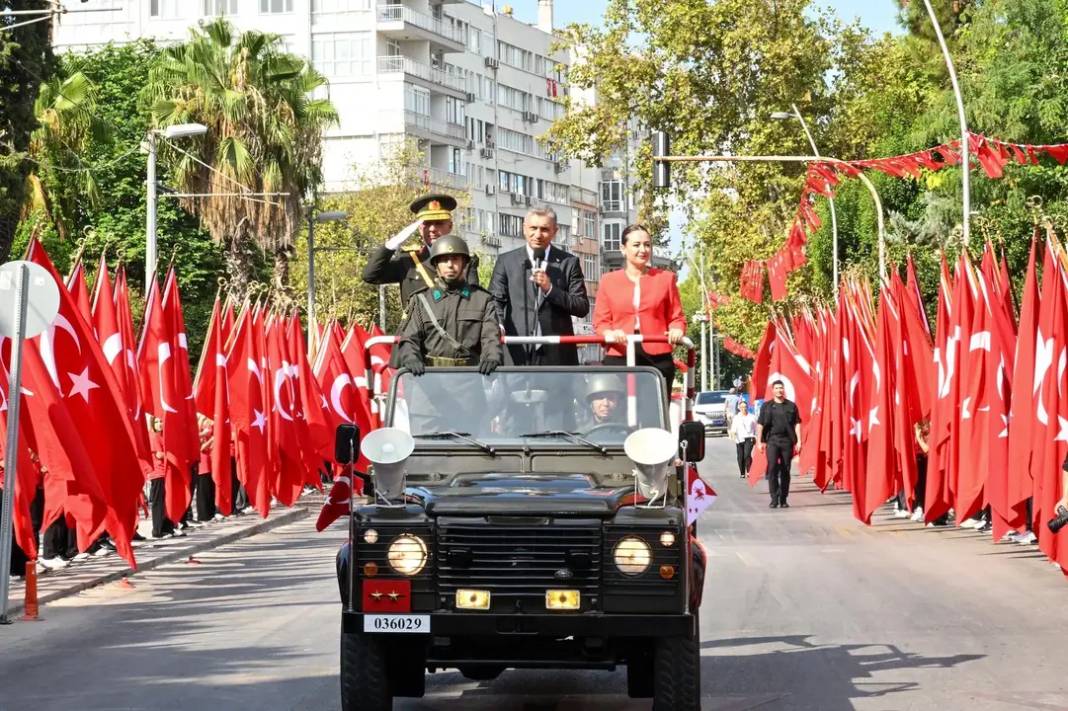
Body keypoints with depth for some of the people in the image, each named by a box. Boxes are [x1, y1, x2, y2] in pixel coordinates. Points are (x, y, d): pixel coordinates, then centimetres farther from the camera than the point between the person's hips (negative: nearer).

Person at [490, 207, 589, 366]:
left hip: (556, 354, 0)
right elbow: (495, 300, 4)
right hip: (516, 352, 0)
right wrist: (497, 325, -17)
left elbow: (582, 308, 4)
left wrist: (550, 289, -10)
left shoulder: (569, 262, 9)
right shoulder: (506, 261, 11)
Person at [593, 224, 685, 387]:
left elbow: (677, 317, 13)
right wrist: (609, 334, -13)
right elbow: (600, 321, 9)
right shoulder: (608, 281, 12)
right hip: (619, 357, 0)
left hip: (657, 357, 0)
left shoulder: (665, 278, 13)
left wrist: (676, 330, -10)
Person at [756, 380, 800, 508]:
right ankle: (774, 498, -7)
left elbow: (797, 424, 8)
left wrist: (798, 441, 0)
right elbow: (760, 425, 7)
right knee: (772, 468, -10)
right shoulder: (767, 406, 8)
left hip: (787, 441, 1)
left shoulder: (791, 406, 9)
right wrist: (760, 441, 0)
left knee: (785, 470, 4)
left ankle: (783, 499, 11)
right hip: (772, 440, -1)